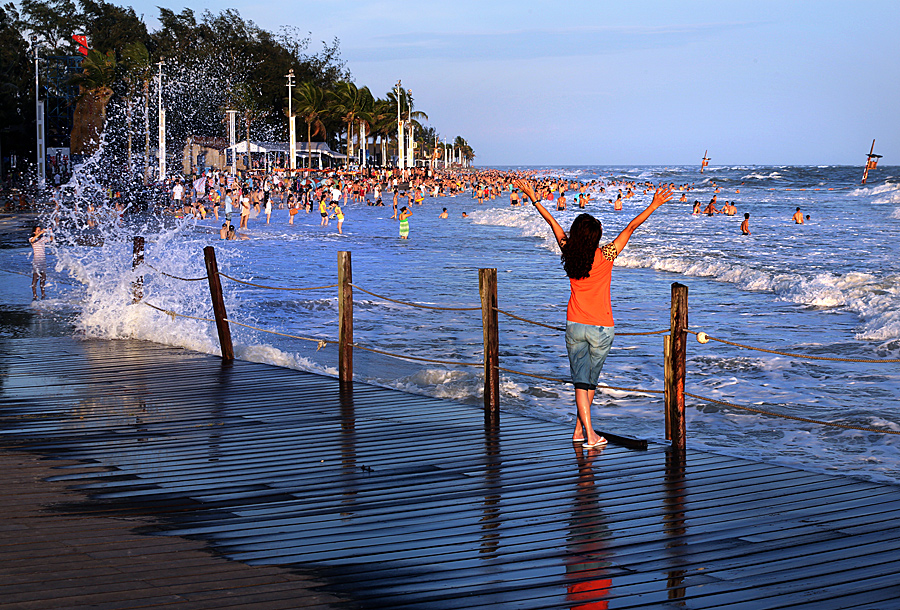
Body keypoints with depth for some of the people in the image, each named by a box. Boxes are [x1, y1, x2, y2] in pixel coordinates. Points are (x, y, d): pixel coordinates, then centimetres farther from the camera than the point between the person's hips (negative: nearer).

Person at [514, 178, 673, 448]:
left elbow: (553, 223, 3)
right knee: (591, 380, 15)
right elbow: (631, 228, -12)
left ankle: (587, 433, -8)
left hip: (575, 326, 2)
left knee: (581, 380, 3)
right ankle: (580, 429, 20)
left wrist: (534, 199, 12)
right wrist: (654, 205, -10)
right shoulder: (605, 256, -14)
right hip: (601, 328, -2)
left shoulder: (570, 253, -7)